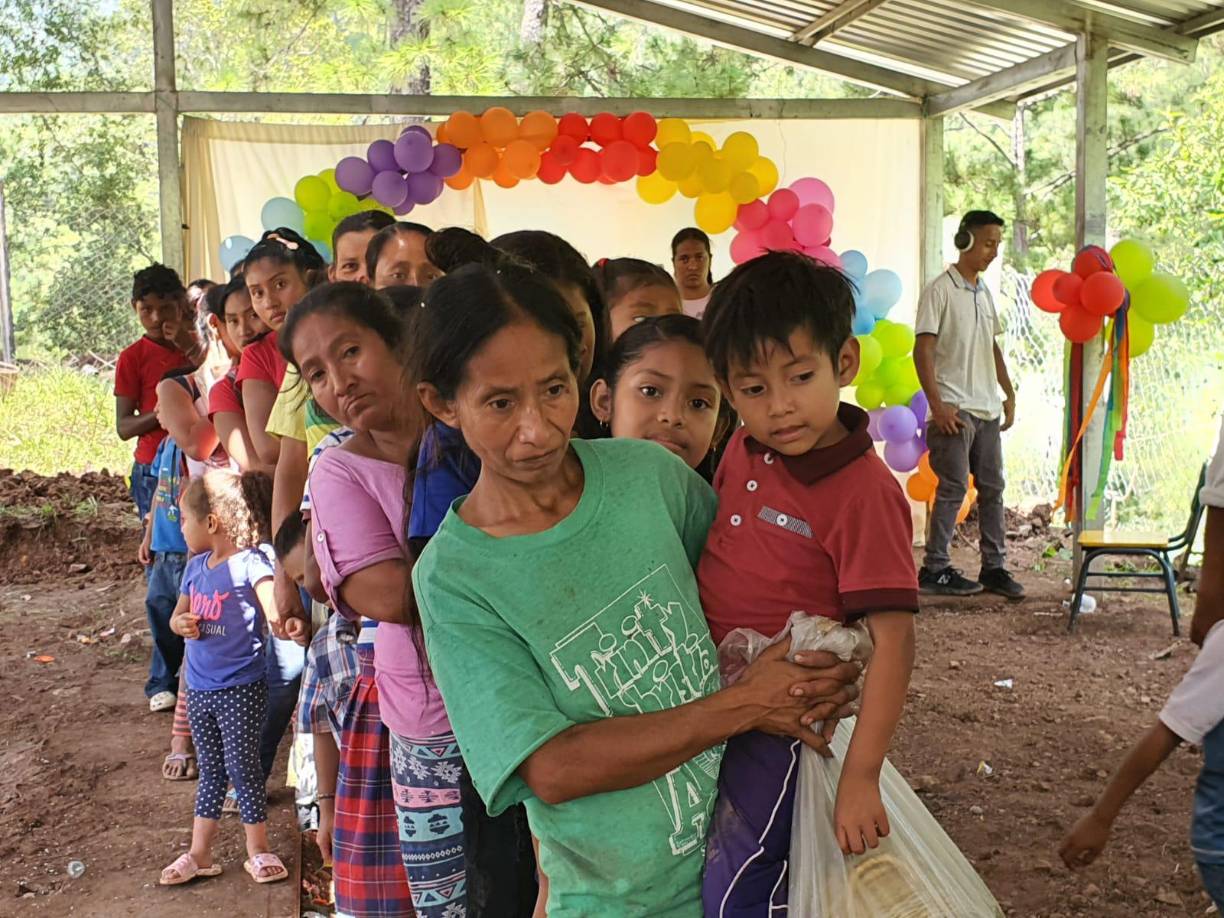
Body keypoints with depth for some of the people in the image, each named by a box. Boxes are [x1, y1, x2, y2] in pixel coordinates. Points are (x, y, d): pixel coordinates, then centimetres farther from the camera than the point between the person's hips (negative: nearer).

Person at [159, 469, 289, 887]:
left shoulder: (249, 563, -16)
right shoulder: (196, 567, 6)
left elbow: (274, 609, -28)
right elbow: (178, 615, 16)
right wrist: (182, 623, -9)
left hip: (241, 688, -7)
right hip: (199, 688, 7)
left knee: (242, 766, 3)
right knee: (210, 769, 17)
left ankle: (258, 849, 18)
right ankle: (199, 854, 25)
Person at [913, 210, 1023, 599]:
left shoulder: (985, 292, 16)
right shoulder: (940, 290, -7)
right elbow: (923, 349, -12)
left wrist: (1009, 393, 15)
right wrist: (937, 403, -18)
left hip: (988, 408, 8)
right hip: (954, 408, -8)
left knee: (992, 487, 8)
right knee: (953, 487, -6)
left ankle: (994, 567, 15)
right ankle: (935, 568, 3)